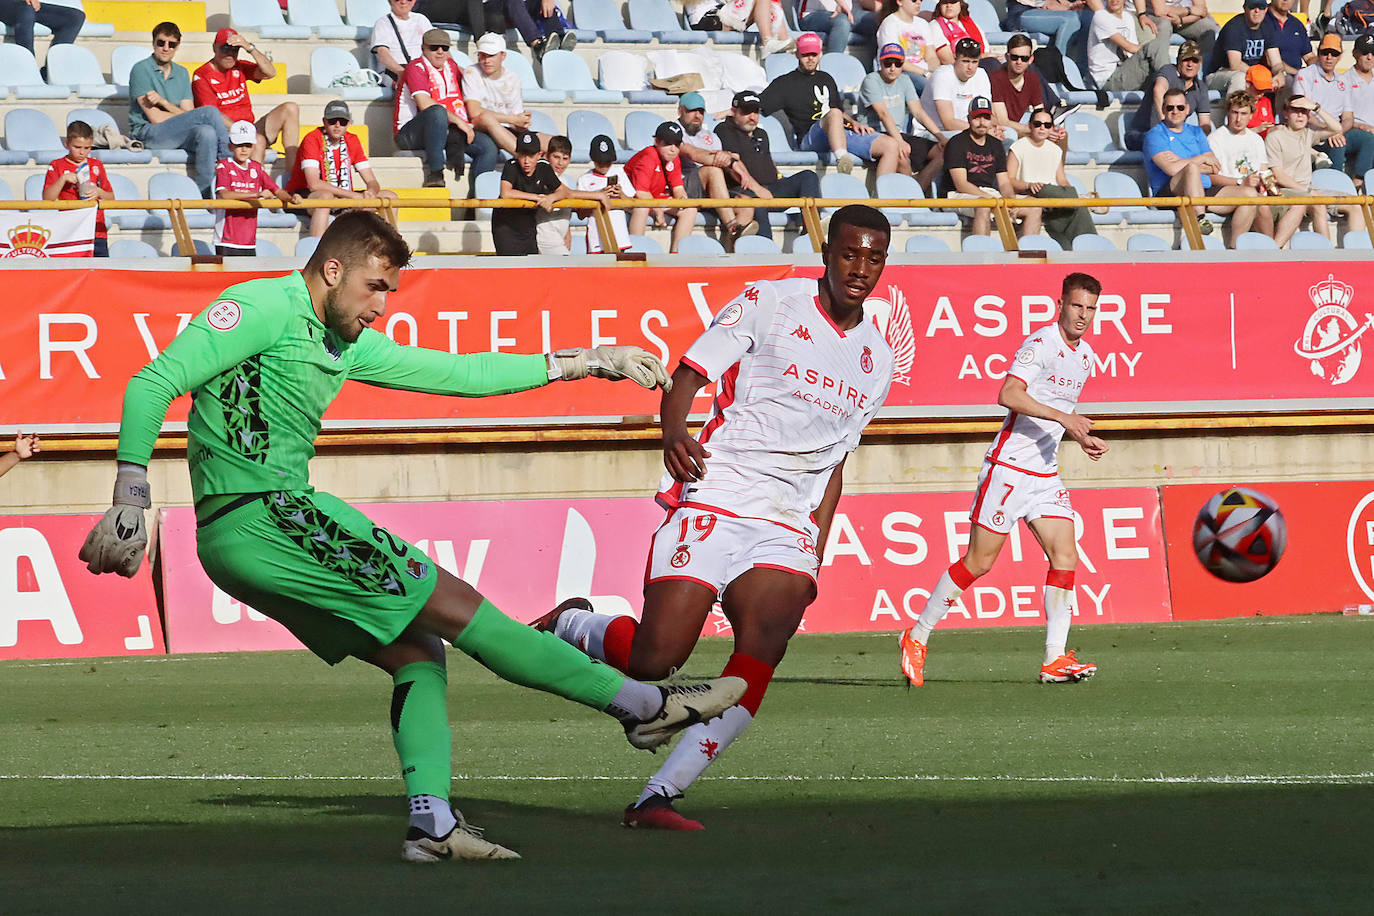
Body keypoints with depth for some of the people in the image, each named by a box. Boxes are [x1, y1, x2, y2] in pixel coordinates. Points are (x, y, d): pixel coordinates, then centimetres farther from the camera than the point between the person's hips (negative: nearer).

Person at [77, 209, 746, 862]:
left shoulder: (346, 343, 20)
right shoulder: (264, 308, -7)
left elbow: (457, 373, 24)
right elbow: (153, 384, -14)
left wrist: (584, 362, 23)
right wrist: (131, 499, -23)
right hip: (262, 513, -10)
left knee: (415, 652, 7)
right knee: (452, 603, -6)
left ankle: (432, 821, -5)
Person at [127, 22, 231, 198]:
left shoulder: (181, 73, 16)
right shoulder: (141, 70, -3)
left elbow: (189, 115, 5)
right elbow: (155, 118, -10)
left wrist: (163, 102, -12)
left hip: (176, 136, 6)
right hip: (147, 133, -5)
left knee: (207, 133, -30)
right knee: (210, 112, -23)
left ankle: (205, 195, -33)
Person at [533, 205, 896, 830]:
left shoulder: (877, 358, 17)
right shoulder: (766, 303, 1)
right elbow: (687, 375, -4)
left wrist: (816, 553, 18)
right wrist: (673, 432, -25)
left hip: (788, 529, 4)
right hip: (711, 500, -4)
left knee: (763, 646, -23)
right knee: (655, 658, -15)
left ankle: (657, 797, -24)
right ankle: (568, 626, 20)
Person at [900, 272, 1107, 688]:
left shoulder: (1085, 356, 13)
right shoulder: (1041, 344, -14)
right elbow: (1009, 395, -28)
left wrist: (1082, 437, 12)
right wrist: (1062, 417, -32)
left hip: (1046, 474, 8)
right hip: (1008, 466, -8)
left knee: (1066, 556, -6)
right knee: (979, 561, -3)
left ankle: (1055, 660, -6)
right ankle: (917, 638, 11)